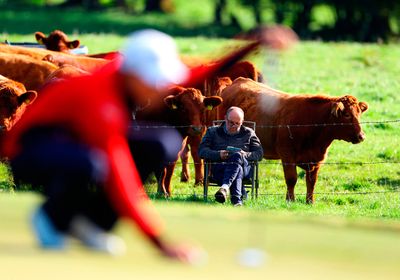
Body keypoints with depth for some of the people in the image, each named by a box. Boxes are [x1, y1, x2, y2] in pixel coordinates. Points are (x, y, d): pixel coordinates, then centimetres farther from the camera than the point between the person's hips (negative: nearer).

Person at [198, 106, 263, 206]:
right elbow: (202, 151, 10)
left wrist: (245, 155, -8)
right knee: (237, 169, -38)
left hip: (244, 166, 0)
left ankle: (225, 187, -61)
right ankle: (237, 200, -60)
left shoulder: (249, 133, 26)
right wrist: (218, 154, -10)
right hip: (219, 167, 0)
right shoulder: (213, 132, 24)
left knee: (237, 156, -38)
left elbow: (259, 154, 15)